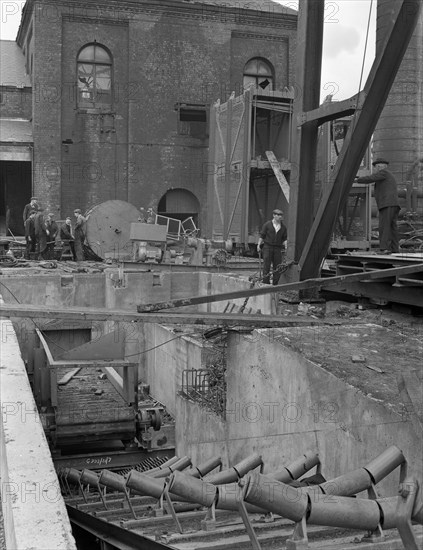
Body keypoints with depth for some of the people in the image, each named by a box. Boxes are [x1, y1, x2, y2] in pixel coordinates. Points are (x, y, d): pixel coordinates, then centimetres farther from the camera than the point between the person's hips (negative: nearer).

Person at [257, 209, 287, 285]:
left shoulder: (283, 227, 11)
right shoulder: (267, 224, 2)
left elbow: (284, 239, 12)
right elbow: (262, 236, 3)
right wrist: (258, 245, -4)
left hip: (277, 249, 3)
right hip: (267, 247, -3)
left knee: (277, 267, 0)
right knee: (266, 266, -5)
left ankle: (276, 284, 5)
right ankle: (266, 283, -1)